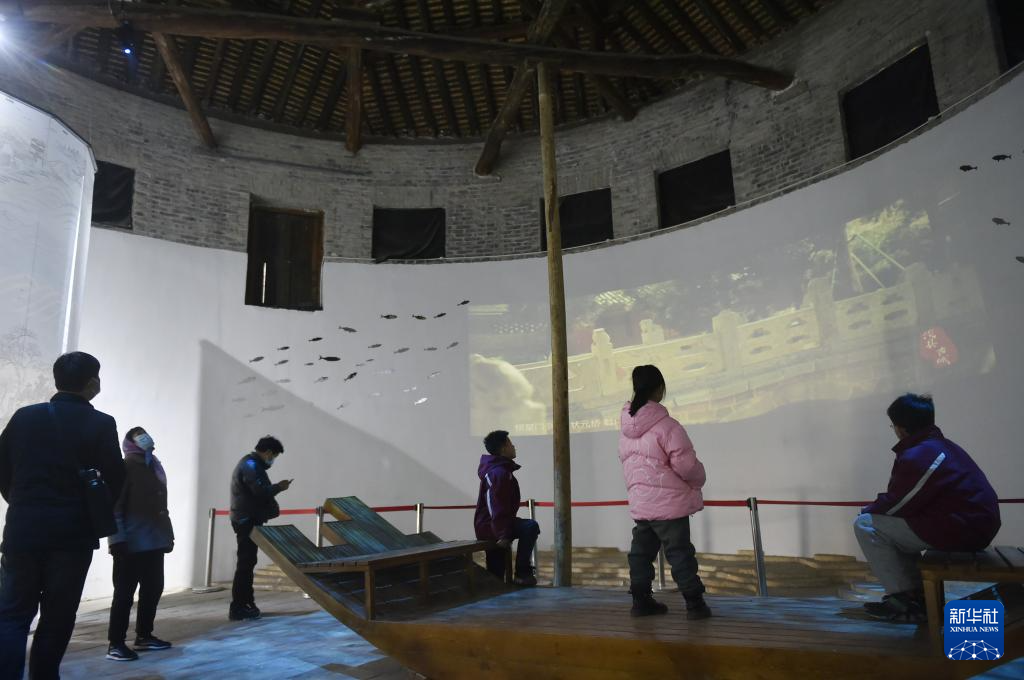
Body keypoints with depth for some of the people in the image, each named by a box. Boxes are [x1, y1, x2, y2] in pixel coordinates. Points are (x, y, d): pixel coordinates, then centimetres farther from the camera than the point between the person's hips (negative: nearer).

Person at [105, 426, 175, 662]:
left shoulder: (154, 466, 18)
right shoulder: (126, 467, -6)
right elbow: (114, 505, -13)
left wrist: (168, 534, 15)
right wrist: (118, 538, -19)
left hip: (154, 542, 8)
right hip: (131, 543, -8)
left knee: (153, 589, 12)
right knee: (125, 593, -2)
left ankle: (144, 635, 24)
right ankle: (115, 643, 6)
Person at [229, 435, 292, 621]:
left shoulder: (251, 464, 18)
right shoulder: (250, 465, -15)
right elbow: (260, 491, -23)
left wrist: (275, 487, 5)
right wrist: (279, 487, -9)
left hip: (247, 520, 11)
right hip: (247, 521, -11)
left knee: (247, 563, 15)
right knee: (245, 564, -7)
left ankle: (246, 604, 22)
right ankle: (237, 608, -3)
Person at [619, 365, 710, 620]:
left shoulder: (626, 427, 4)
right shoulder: (666, 425, -19)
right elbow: (686, 464, -17)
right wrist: (699, 479, 4)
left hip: (639, 503, 7)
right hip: (668, 502, -6)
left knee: (641, 551, 14)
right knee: (680, 552, 2)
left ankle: (641, 600, 22)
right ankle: (695, 603, 9)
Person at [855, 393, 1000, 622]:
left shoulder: (916, 457, -18)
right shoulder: (943, 446, 13)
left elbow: (895, 505, -11)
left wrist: (870, 509, 9)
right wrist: (877, 507, 14)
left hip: (959, 531, -10)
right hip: (978, 526, 10)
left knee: (865, 525, -6)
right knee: (894, 525, 26)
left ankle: (903, 601, 1)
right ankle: (917, 595, 23)